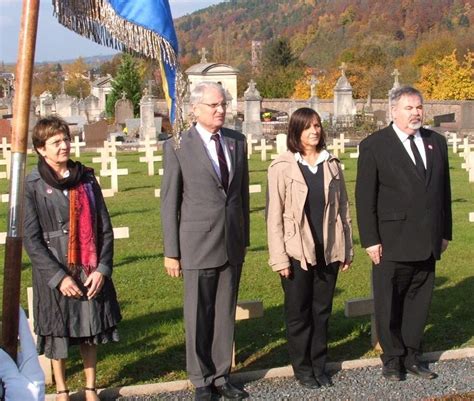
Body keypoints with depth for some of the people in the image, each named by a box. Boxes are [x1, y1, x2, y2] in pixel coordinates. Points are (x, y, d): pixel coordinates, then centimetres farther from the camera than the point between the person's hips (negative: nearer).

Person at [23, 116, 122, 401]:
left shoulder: (86, 179, 4)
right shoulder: (33, 186, -6)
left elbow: (105, 229, 4)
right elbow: (31, 239, -9)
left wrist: (102, 269, -7)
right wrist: (59, 276, -15)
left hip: (91, 271, 3)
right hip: (55, 275, -3)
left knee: (91, 330, 11)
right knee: (58, 333, 9)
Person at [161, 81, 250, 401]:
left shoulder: (237, 141, 8)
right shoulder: (178, 146, -6)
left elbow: (243, 191, 14)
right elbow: (169, 202, -4)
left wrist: (245, 237, 13)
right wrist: (171, 251, -5)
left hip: (233, 244, 4)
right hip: (198, 244, -4)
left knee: (226, 313, 11)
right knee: (198, 316, 5)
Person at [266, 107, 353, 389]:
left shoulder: (332, 165, 5)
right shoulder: (282, 168, -7)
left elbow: (343, 208, 9)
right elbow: (274, 215, -8)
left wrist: (347, 249, 7)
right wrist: (279, 258, -11)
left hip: (329, 251, 3)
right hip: (297, 252, -3)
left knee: (322, 310, 12)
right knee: (298, 313, 8)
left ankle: (319, 365, 25)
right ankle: (302, 368, 22)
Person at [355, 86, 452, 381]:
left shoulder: (437, 142, 11)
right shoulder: (374, 146, -5)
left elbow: (444, 189, 14)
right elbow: (365, 197, -6)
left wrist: (445, 232, 11)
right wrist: (371, 240, -10)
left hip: (428, 242, 5)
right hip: (392, 243, -4)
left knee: (419, 301, 11)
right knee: (389, 304, 5)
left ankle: (412, 357, 24)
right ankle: (392, 359, 19)